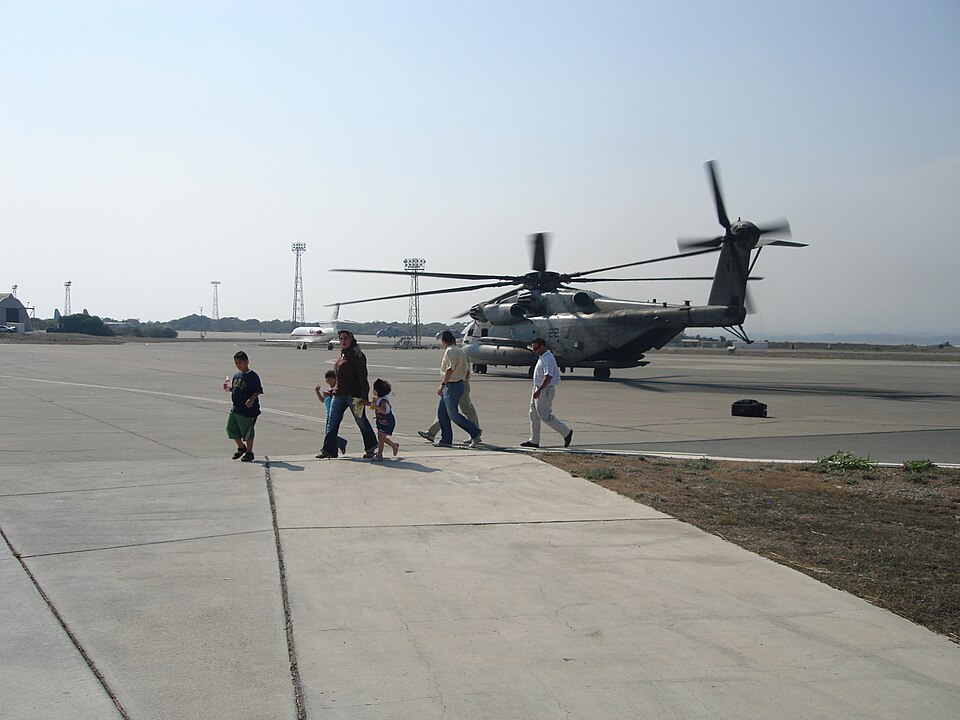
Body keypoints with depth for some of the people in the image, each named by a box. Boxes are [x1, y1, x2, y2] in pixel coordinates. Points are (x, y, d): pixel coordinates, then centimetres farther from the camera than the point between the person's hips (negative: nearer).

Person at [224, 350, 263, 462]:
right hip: (235, 408, 8)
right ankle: (241, 447, 32)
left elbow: (258, 391, -16)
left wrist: (252, 399, -30)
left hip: (248, 409, -8)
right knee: (231, 429, 12)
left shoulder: (252, 376, -12)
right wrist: (228, 388, 3)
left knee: (247, 432, 1)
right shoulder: (236, 375, 12)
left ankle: (249, 452, 14)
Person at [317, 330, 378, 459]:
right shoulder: (342, 355, 15)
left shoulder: (357, 356, -10)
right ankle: (328, 450, 2)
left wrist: (364, 397, -19)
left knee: (361, 422, 4)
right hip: (339, 394, 8)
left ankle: (371, 448, 19)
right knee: (331, 422, 1)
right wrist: (334, 389, 22)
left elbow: (363, 377, -14)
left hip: (354, 394, -8)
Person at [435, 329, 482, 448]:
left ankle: (475, 432, -2)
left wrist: (442, 384, -26)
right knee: (442, 413, 10)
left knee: (453, 414, -7)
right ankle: (446, 439, 11)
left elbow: (450, 369, -25)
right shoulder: (459, 351, 15)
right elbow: (467, 369, 17)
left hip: (452, 386, -10)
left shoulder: (450, 351, -14)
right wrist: (462, 381, 25)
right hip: (448, 388, 10)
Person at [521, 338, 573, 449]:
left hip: (545, 390, -11)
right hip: (539, 389, 11)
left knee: (545, 416, -6)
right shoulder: (541, 357, 13)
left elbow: (548, 376, -28)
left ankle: (566, 432, 4)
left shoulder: (548, 359, -19)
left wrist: (539, 390, -34)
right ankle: (534, 441, 15)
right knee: (534, 414, 11)